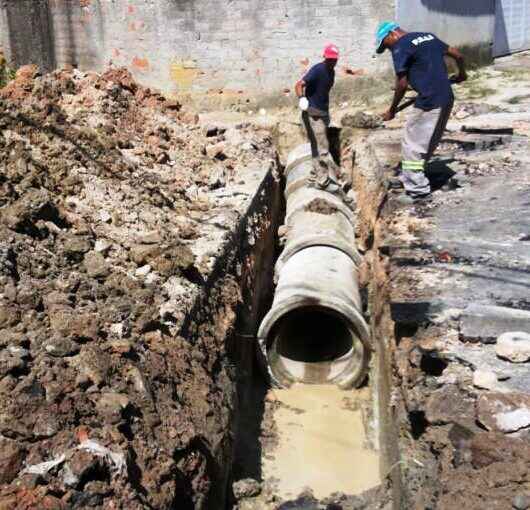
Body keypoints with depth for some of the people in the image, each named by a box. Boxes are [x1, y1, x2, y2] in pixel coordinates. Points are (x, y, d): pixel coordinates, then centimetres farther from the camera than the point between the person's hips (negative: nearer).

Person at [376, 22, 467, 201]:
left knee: (412, 144, 2)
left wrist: (392, 110, 2)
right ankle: (408, 175, 34)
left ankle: (418, 189, 6)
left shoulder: (401, 47, -7)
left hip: (429, 102, -9)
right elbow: (457, 55, 21)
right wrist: (461, 74, 40)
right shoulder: (428, 36, 17)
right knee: (428, 142, 19)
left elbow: (402, 84, -10)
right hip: (447, 98, 9)